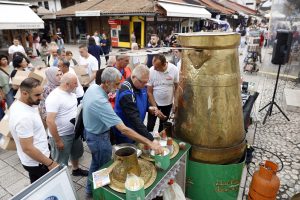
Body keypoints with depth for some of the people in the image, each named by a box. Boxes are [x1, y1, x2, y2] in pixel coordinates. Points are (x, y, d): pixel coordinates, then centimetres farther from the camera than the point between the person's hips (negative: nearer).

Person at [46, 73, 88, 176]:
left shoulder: (70, 93, 1)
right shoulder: (54, 97, -26)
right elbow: (50, 121, -28)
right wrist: (57, 140, -23)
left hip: (74, 132, 9)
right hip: (62, 136, -9)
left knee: (76, 153, 29)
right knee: (61, 163, 11)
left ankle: (76, 169, 54)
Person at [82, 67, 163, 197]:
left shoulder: (92, 87, -11)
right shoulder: (101, 102, -39)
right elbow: (124, 130, -42)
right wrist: (150, 143, -41)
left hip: (89, 131, 9)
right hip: (98, 138, -9)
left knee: (96, 162, 29)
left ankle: (90, 189, 51)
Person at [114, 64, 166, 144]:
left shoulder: (141, 86, -5)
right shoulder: (126, 92, -31)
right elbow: (134, 118, -36)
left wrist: (150, 108, -10)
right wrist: (151, 139, -39)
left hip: (136, 130, 7)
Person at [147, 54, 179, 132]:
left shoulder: (174, 69, -19)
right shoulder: (151, 71, -21)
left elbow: (176, 87, -4)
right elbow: (149, 92, -14)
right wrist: (155, 107, -17)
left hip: (168, 103, 2)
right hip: (154, 102, -1)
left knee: (163, 124, 18)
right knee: (150, 124, 7)